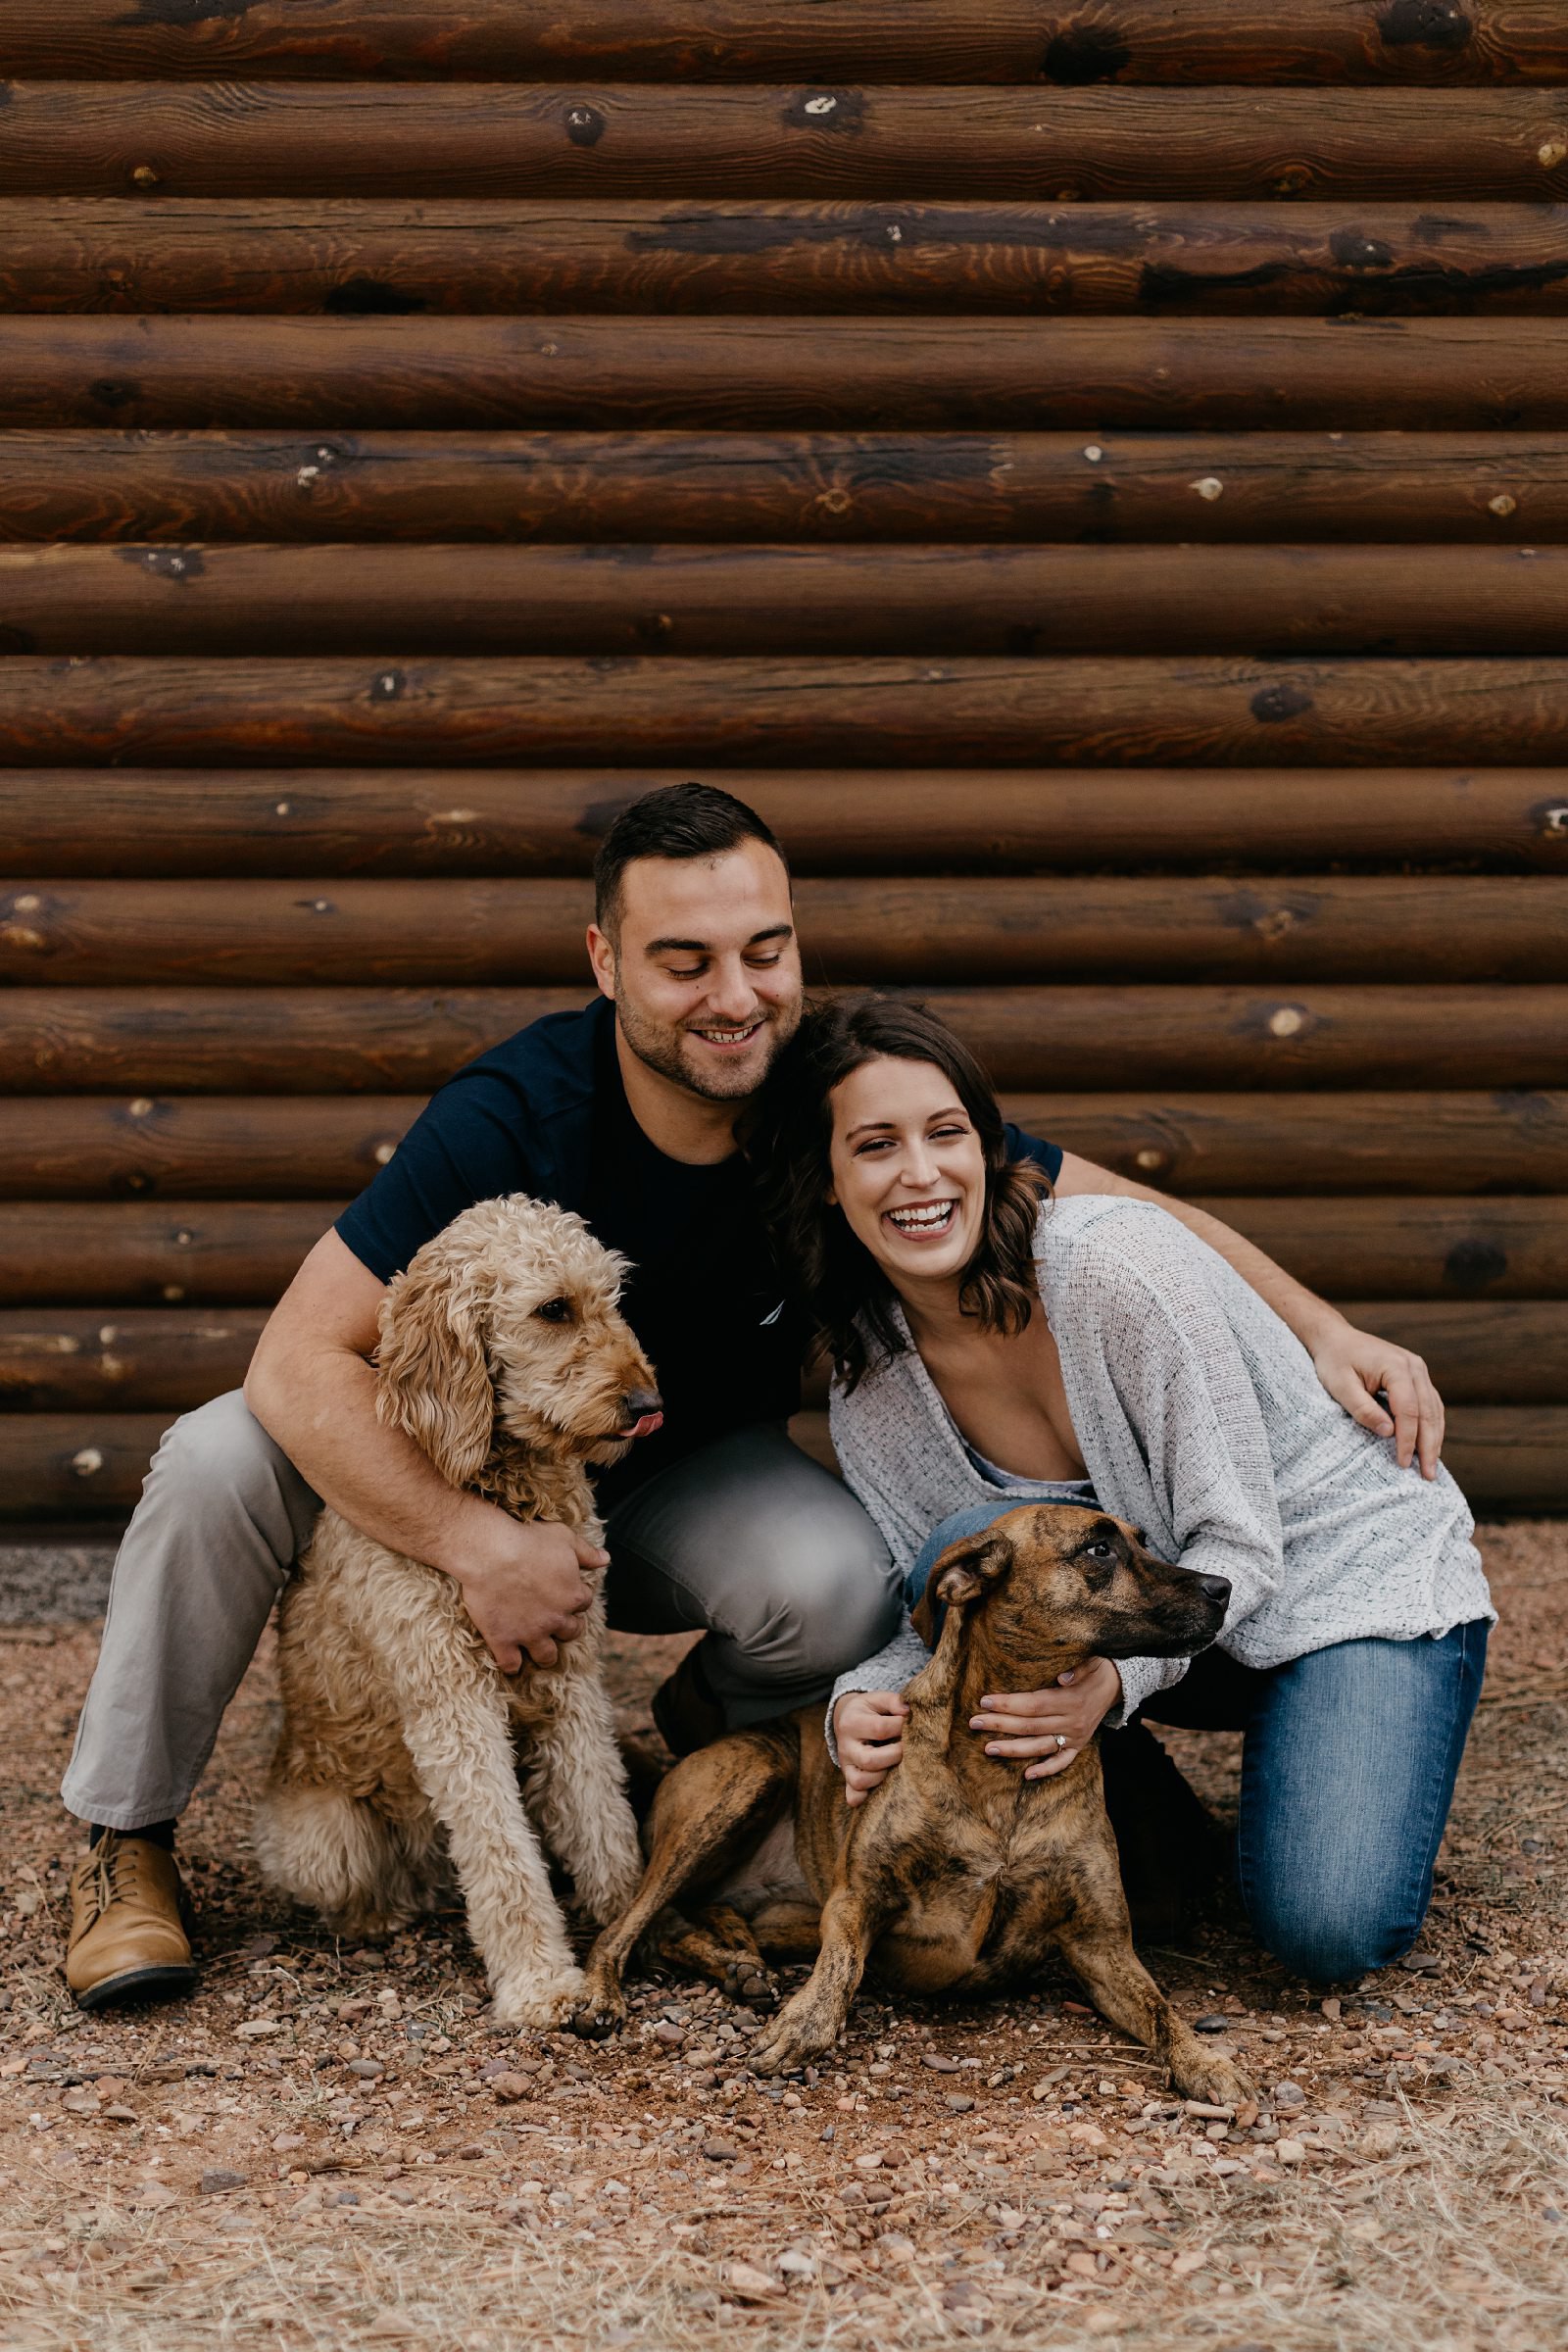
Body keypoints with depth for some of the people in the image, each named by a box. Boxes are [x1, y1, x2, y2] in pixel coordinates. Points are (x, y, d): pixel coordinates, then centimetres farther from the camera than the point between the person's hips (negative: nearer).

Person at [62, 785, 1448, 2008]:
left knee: (843, 1585, -31)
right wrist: (478, 1545, -39)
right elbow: (300, 1360, -32)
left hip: (695, 1478, 2)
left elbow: (1127, 1217, -11)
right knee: (221, 1462, -28)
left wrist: (1322, 1328, -20)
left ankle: (709, 1732, 7)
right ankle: (126, 1843, -4)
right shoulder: (515, 1116, -31)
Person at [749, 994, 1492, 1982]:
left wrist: (1114, 1675, -41)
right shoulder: (872, 1379, -9)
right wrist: (864, 1698, -30)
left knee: (1331, 1931, -27)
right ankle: (1122, 1819, -3)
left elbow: (1237, 1549, -23)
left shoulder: (1120, 1266, -27)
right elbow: (927, 1618, -8)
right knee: (969, 1551, -28)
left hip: (1364, 1573, -4)